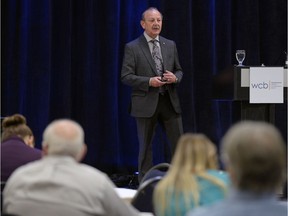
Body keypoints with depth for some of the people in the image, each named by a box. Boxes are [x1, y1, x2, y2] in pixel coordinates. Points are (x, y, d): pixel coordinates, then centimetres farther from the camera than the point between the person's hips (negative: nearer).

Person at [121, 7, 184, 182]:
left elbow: (179, 71, 17)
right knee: (145, 146, 5)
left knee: (179, 143, 1)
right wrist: (149, 81, -18)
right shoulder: (132, 48, -3)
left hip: (170, 101, 4)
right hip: (146, 102, -3)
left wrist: (175, 78, -6)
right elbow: (126, 76, -7)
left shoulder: (170, 45, 11)